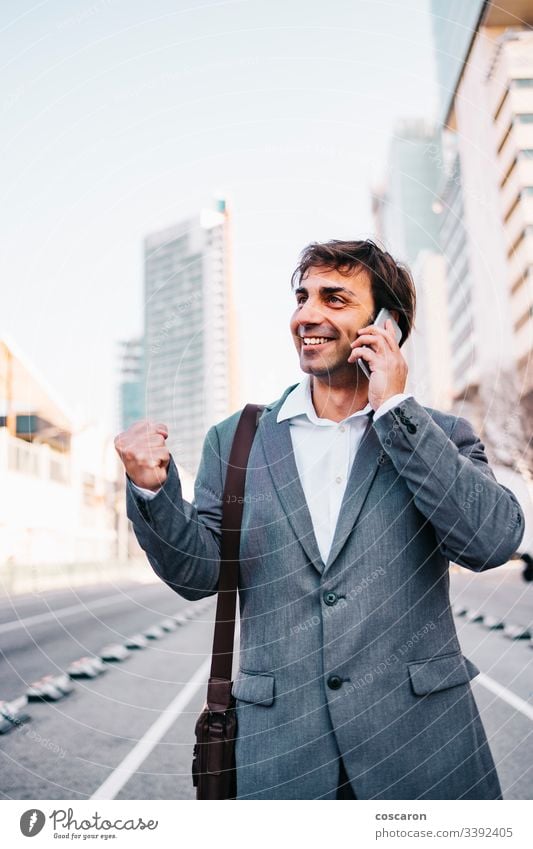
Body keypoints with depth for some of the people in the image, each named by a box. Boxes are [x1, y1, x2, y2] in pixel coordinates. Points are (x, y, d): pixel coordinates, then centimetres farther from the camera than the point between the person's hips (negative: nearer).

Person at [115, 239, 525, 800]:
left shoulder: (442, 435, 1)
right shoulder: (234, 442, 3)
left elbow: (494, 540, -15)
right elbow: (200, 573, 0)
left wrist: (395, 410, -14)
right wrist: (153, 490, -18)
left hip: (421, 738, 0)